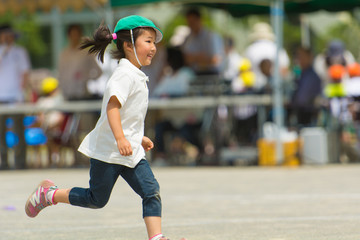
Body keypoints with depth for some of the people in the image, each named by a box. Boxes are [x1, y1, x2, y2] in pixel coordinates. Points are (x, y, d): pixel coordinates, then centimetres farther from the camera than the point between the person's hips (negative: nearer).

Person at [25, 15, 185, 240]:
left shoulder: (137, 76, 15)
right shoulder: (125, 74, -17)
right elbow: (113, 105, -29)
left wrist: (139, 138, 25)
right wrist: (120, 138, -38)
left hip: (131, 152, 9)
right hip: (108, 151, -9)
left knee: (152, 192, -6)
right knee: (97, 199, 4)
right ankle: (49, 194, 22)